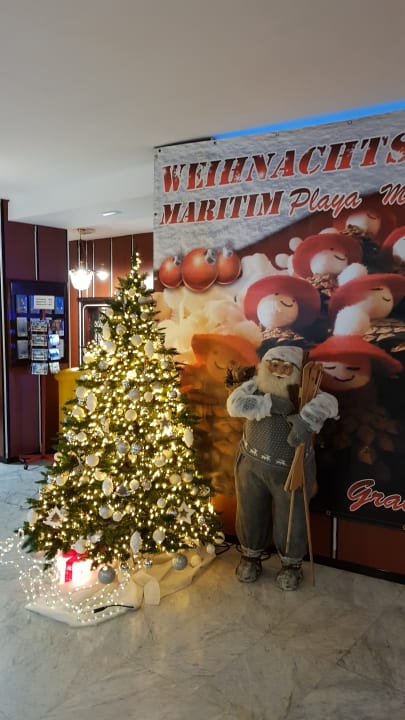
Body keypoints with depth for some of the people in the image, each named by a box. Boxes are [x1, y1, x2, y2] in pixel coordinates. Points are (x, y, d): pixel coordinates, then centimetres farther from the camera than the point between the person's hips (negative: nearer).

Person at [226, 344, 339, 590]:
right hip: (252, 464, 3)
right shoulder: (255, 386, -5)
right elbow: (234, 403, -23)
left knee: (290, 520, 11)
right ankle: (251, 557, 42)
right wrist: (270, 404, -32)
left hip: (291, 470, -2)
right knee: (251, 514, 18)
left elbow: (328, 403, -34)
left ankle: (292, 564, 37)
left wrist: (304, 420, -51)